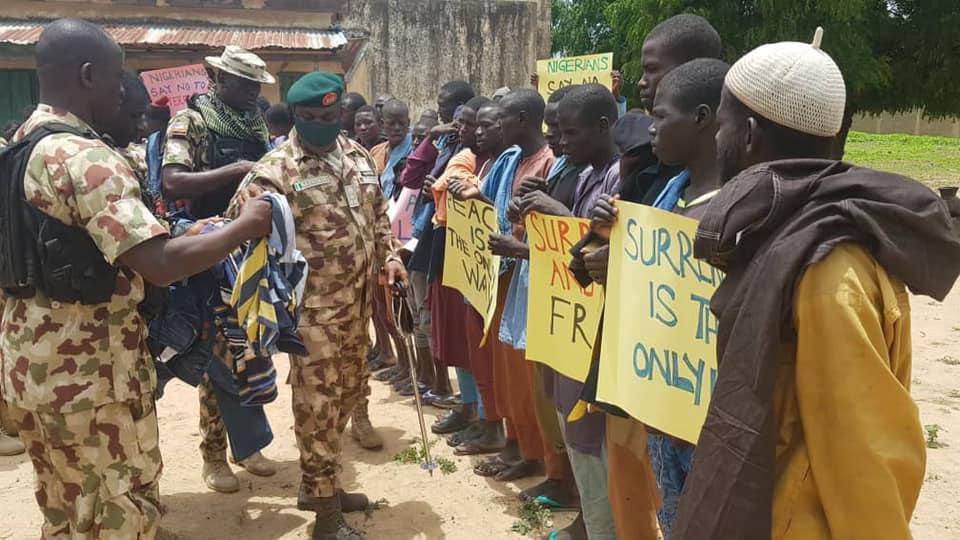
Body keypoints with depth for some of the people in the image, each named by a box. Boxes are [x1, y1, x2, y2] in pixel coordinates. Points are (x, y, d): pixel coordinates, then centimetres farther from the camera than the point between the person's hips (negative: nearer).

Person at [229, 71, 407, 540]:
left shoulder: (356, 154, 9)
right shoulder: (276, 169, -13)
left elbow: (377, 213, 18)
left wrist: (390, 256, 6)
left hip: (357, 303, 8)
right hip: (313, 308, -7)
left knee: (346, 395, 18)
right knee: (318, 404, 3)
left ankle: (320, 486, 38)